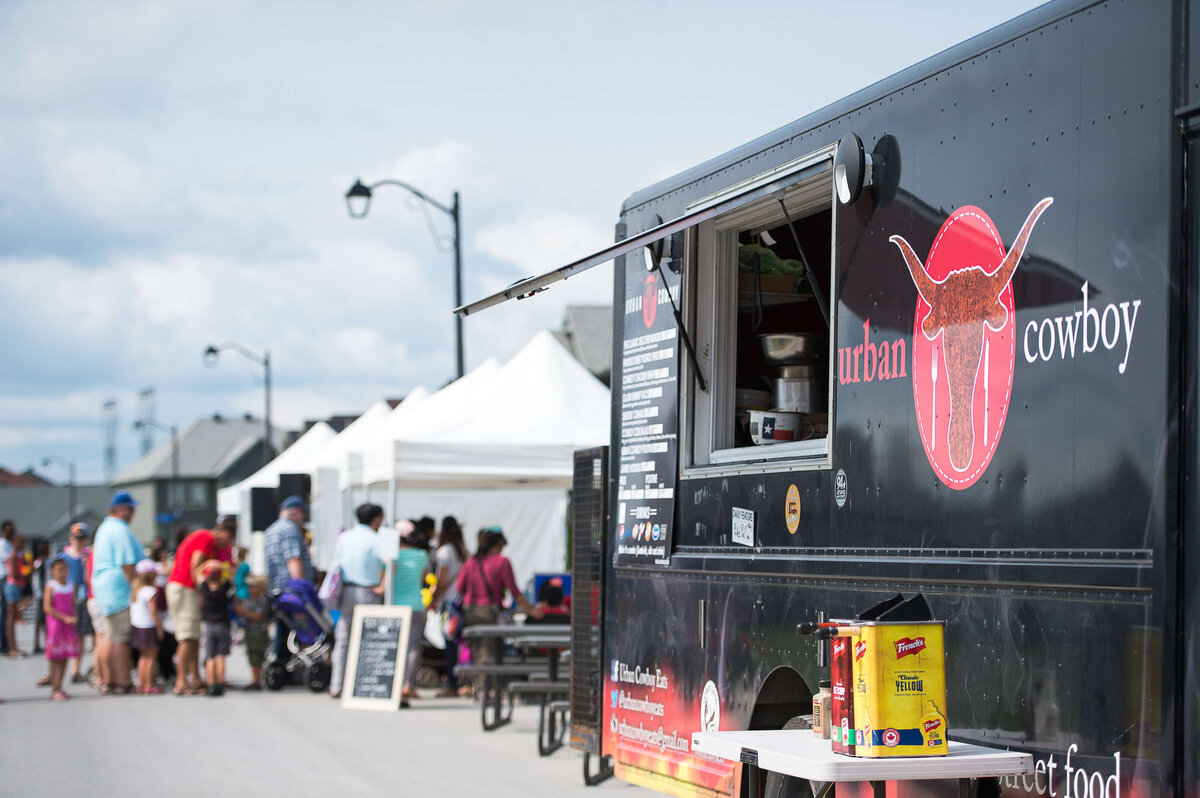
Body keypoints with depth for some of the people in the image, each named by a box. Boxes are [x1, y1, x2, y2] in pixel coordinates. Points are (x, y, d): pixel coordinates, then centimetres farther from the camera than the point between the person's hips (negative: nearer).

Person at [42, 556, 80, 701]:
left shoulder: (71, 586, 9)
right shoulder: (50, 586, -7)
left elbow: (73, 605, 12)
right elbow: (47, 607, -12)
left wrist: (73, 618, -8)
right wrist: (64, 618, -17)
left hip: (69, 625, 5)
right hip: (55, 623, -5)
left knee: (65, 657, 7)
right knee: (55, 658, -3)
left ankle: (59, 687, 15)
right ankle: (54, 689, 1)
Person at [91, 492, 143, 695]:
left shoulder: (104, 528, 19)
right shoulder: (121, 530, -13)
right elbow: (126, 564, -19)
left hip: (103, 586, 10)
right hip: (120, 586, -10)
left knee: (110, 636, 13)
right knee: (122, 638, -8)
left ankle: (109, 680, 16)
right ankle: (122, 683, -8)